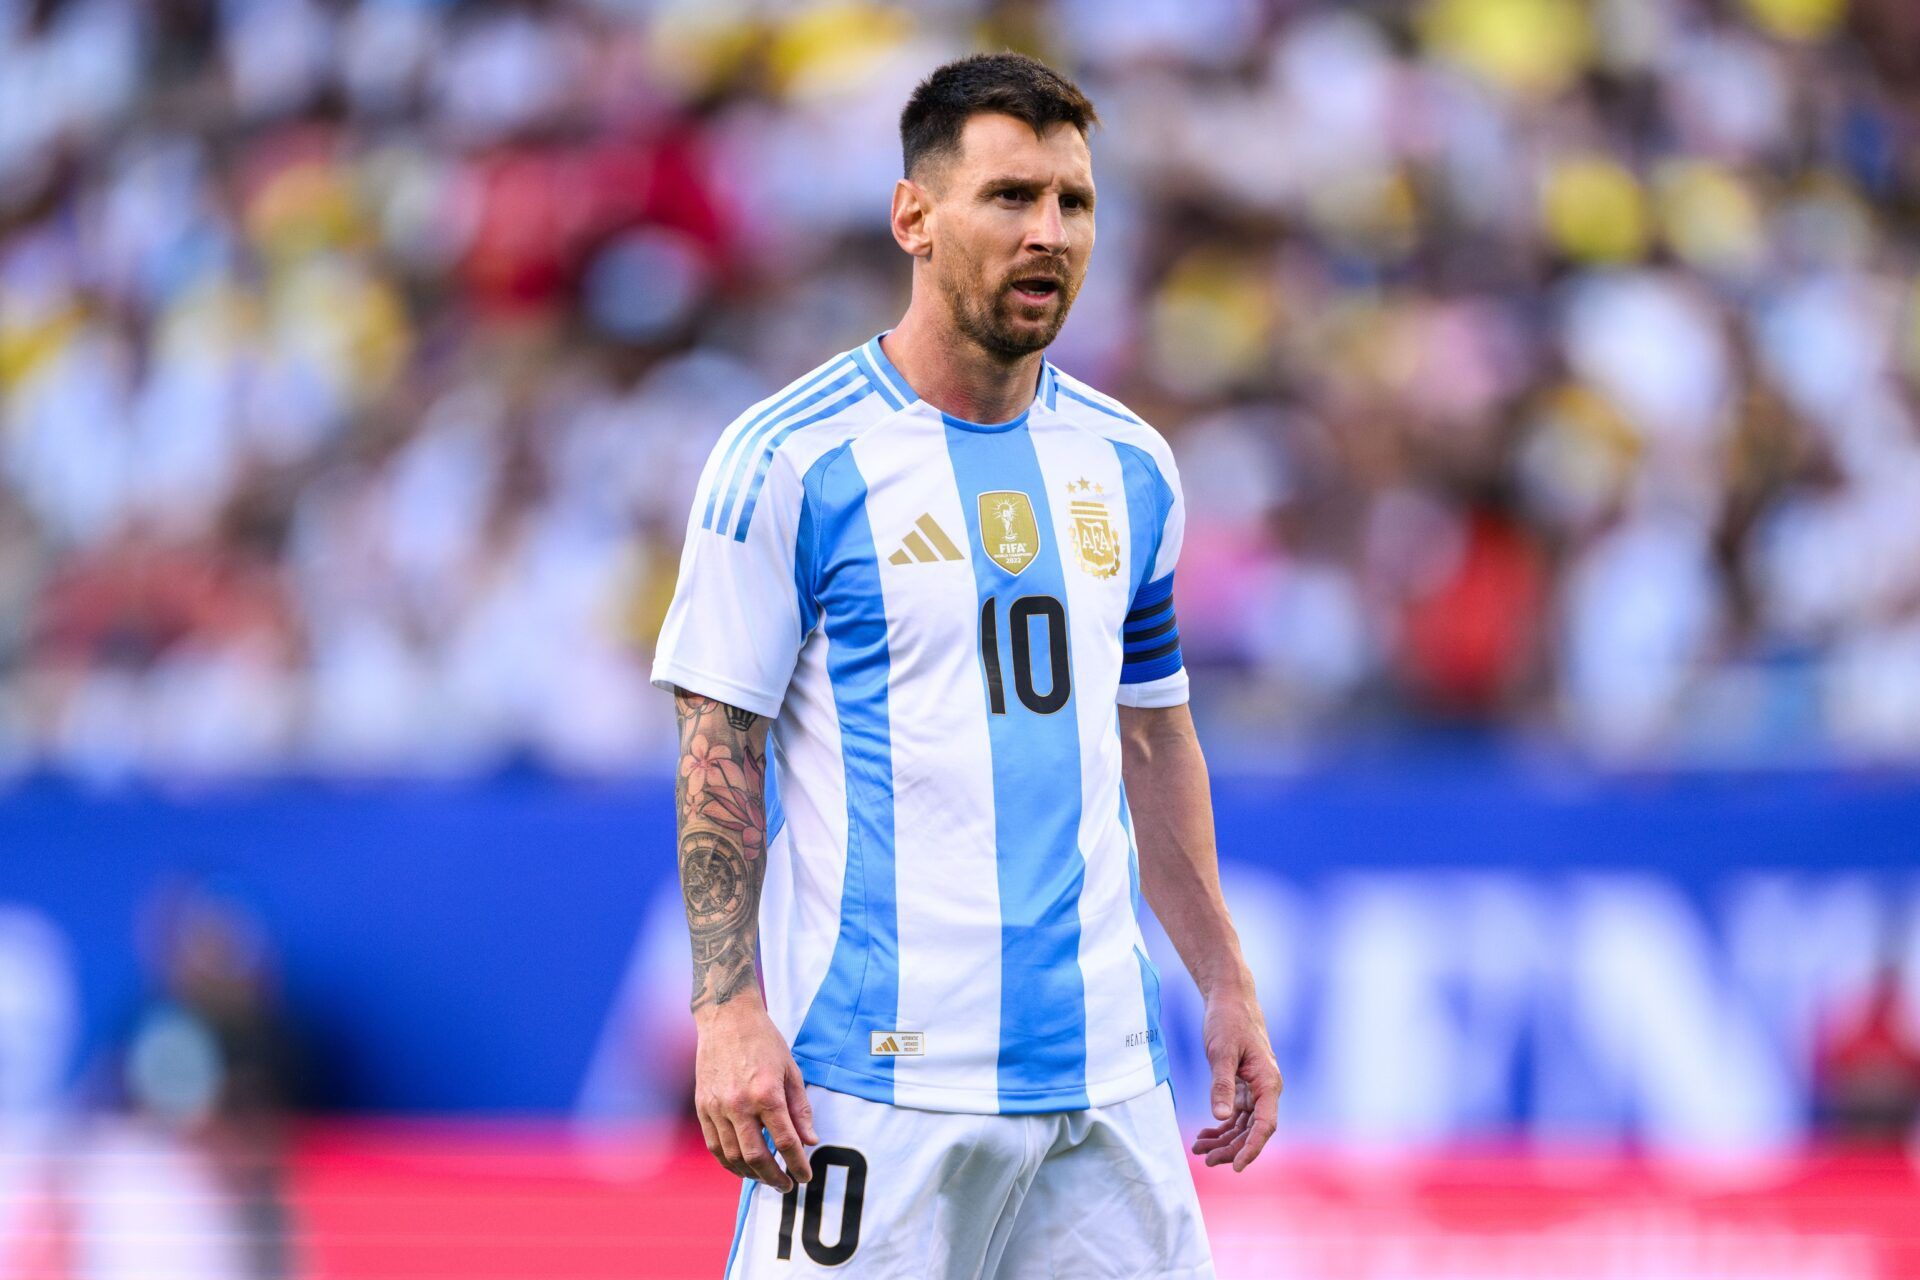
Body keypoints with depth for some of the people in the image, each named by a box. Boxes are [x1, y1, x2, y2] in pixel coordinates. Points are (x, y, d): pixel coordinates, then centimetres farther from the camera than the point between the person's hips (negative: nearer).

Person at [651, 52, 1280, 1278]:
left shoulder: (1130, 465, 13)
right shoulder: (791, 459, -5)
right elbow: (720, 752, -6)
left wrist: (1228, 986, 16)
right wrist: (730, 1009, -15)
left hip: (1104, 1072, 6)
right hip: (877, 1074, -5)